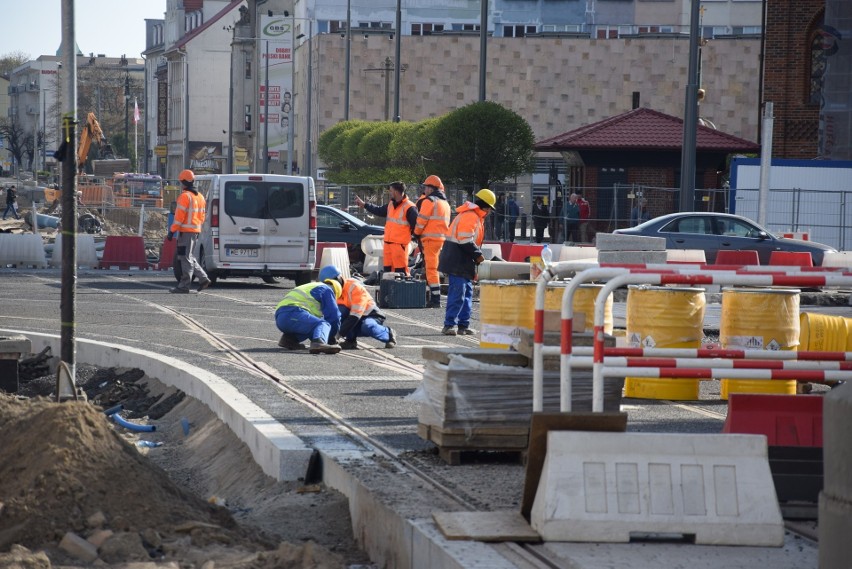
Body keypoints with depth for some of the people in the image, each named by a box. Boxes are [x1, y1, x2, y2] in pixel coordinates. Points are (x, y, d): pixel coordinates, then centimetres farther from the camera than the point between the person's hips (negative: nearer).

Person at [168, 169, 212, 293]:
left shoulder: (185, 196, -13)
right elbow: (202, 216, 19)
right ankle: (203, 279, 11)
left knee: (186, 259, -6)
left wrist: (172, 231, -13)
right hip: (196, 231, 9)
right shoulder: (200, 197, 14)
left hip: (186, 231, -9)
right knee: (190, 257, 18)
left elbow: (179, 216, -17)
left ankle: (184, 286, -5)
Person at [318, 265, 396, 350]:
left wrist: (339, 333, -37)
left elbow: (355, 315, -30)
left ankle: (388, 334, -8)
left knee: (367, 327, -40)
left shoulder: (354, 287, -22)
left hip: (370, 316, -5)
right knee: (339, 310, -24)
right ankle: (351, 341, -15)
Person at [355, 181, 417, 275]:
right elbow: (379, 211, 29)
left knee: (401, 270, -11)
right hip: (388, 242, 9)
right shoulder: (391, 204, 14)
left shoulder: (409, 208, -14)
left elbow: (416, 225, -14)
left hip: (400, 244, -9)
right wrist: (364, 205, 33)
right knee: (388, 268, 12)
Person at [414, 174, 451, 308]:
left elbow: (421, 220, -12)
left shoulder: (429, 201, -9)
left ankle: (435, 300, -14)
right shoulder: (445, 203, 19)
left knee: (431, 268, -9)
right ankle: (434, 298, 17)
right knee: (434, 268, 15)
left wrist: (416, 233, 5)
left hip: (431, 238, -9)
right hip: (443, 239, 9)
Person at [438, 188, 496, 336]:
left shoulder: (476, 216, 18)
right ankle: (449, 325, -13)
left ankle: (464, 325, 17)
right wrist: (478, 255, -16)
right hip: (458, 261, -11)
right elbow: (465, 240, -23)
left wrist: (477, 254, 12)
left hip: (465, 262, 11)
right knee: (458, 292, -13)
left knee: (467, 292, 13)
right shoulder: (470, 216, -16)